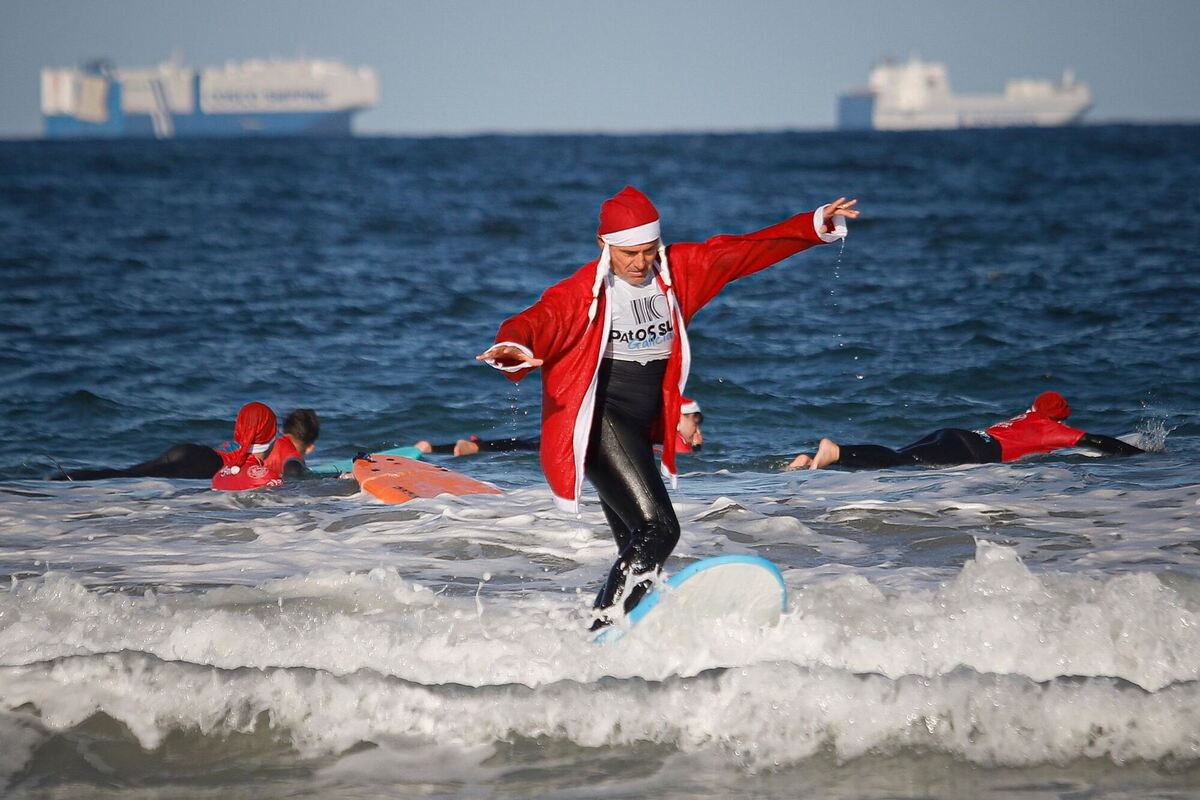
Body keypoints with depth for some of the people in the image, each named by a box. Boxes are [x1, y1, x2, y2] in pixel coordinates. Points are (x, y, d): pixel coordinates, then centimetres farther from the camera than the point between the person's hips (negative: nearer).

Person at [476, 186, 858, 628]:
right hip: (600, 421, -7)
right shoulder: (582, 292, -13)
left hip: (639, 429, 7)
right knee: (657, 529, -22)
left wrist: (817, 226, 2)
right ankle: (604, 627, -20)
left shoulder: (677, 271, 3)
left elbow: (746, 250, 7)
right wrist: (514, 348, -51)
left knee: (639, 553, 9)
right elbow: (538, 321, -28)